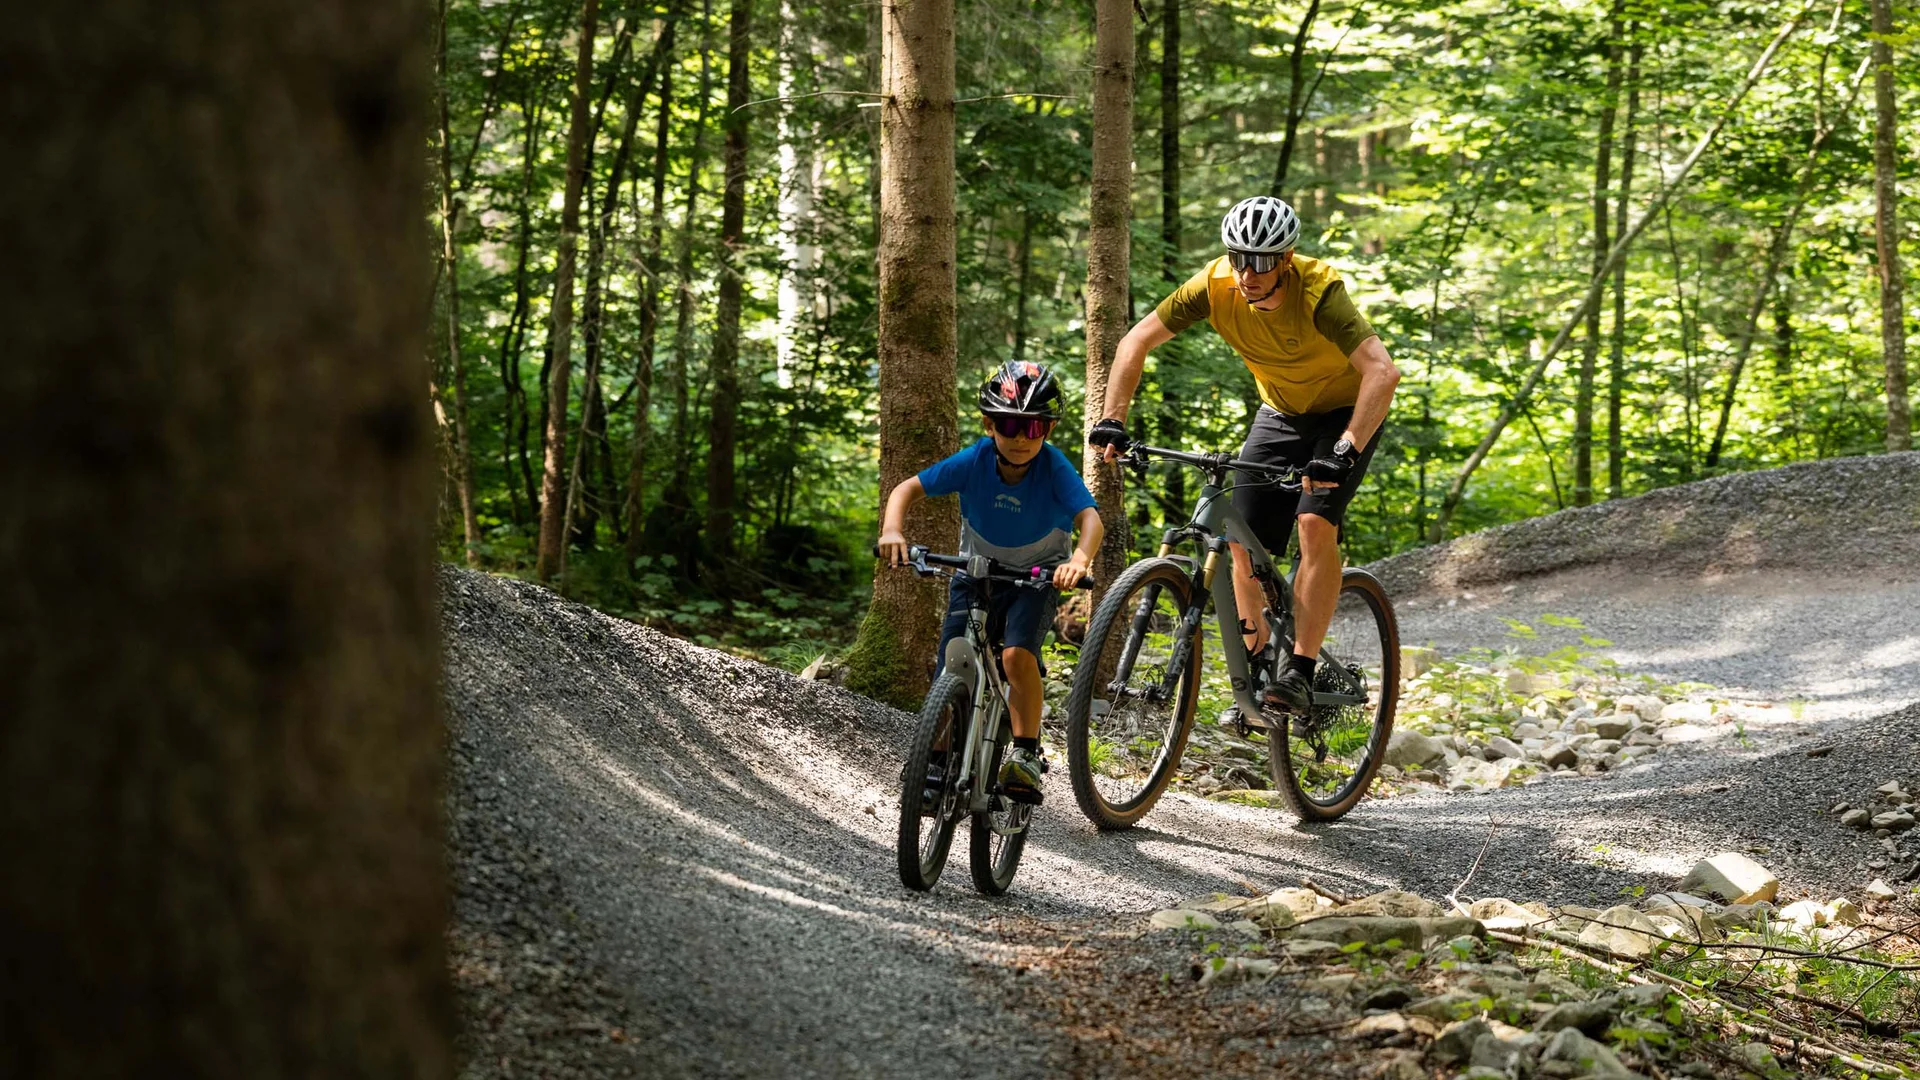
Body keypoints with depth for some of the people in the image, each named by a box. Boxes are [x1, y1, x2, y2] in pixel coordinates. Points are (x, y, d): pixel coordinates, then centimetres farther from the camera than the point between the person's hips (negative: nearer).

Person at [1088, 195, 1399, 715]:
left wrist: (1345, 451, -53)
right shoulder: (1215, 285, -22)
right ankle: (1258, 669, 9)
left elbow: (1382, 372, -44)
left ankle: (1301, 672, -21)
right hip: (1280, 414, 5)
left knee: (1316, 525, -24)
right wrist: (1112, 421, -22)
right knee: (1243, 540, -5)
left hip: (1346, 412, -5)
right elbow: (1135, 342, -12)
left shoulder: (1318, 289, -34)